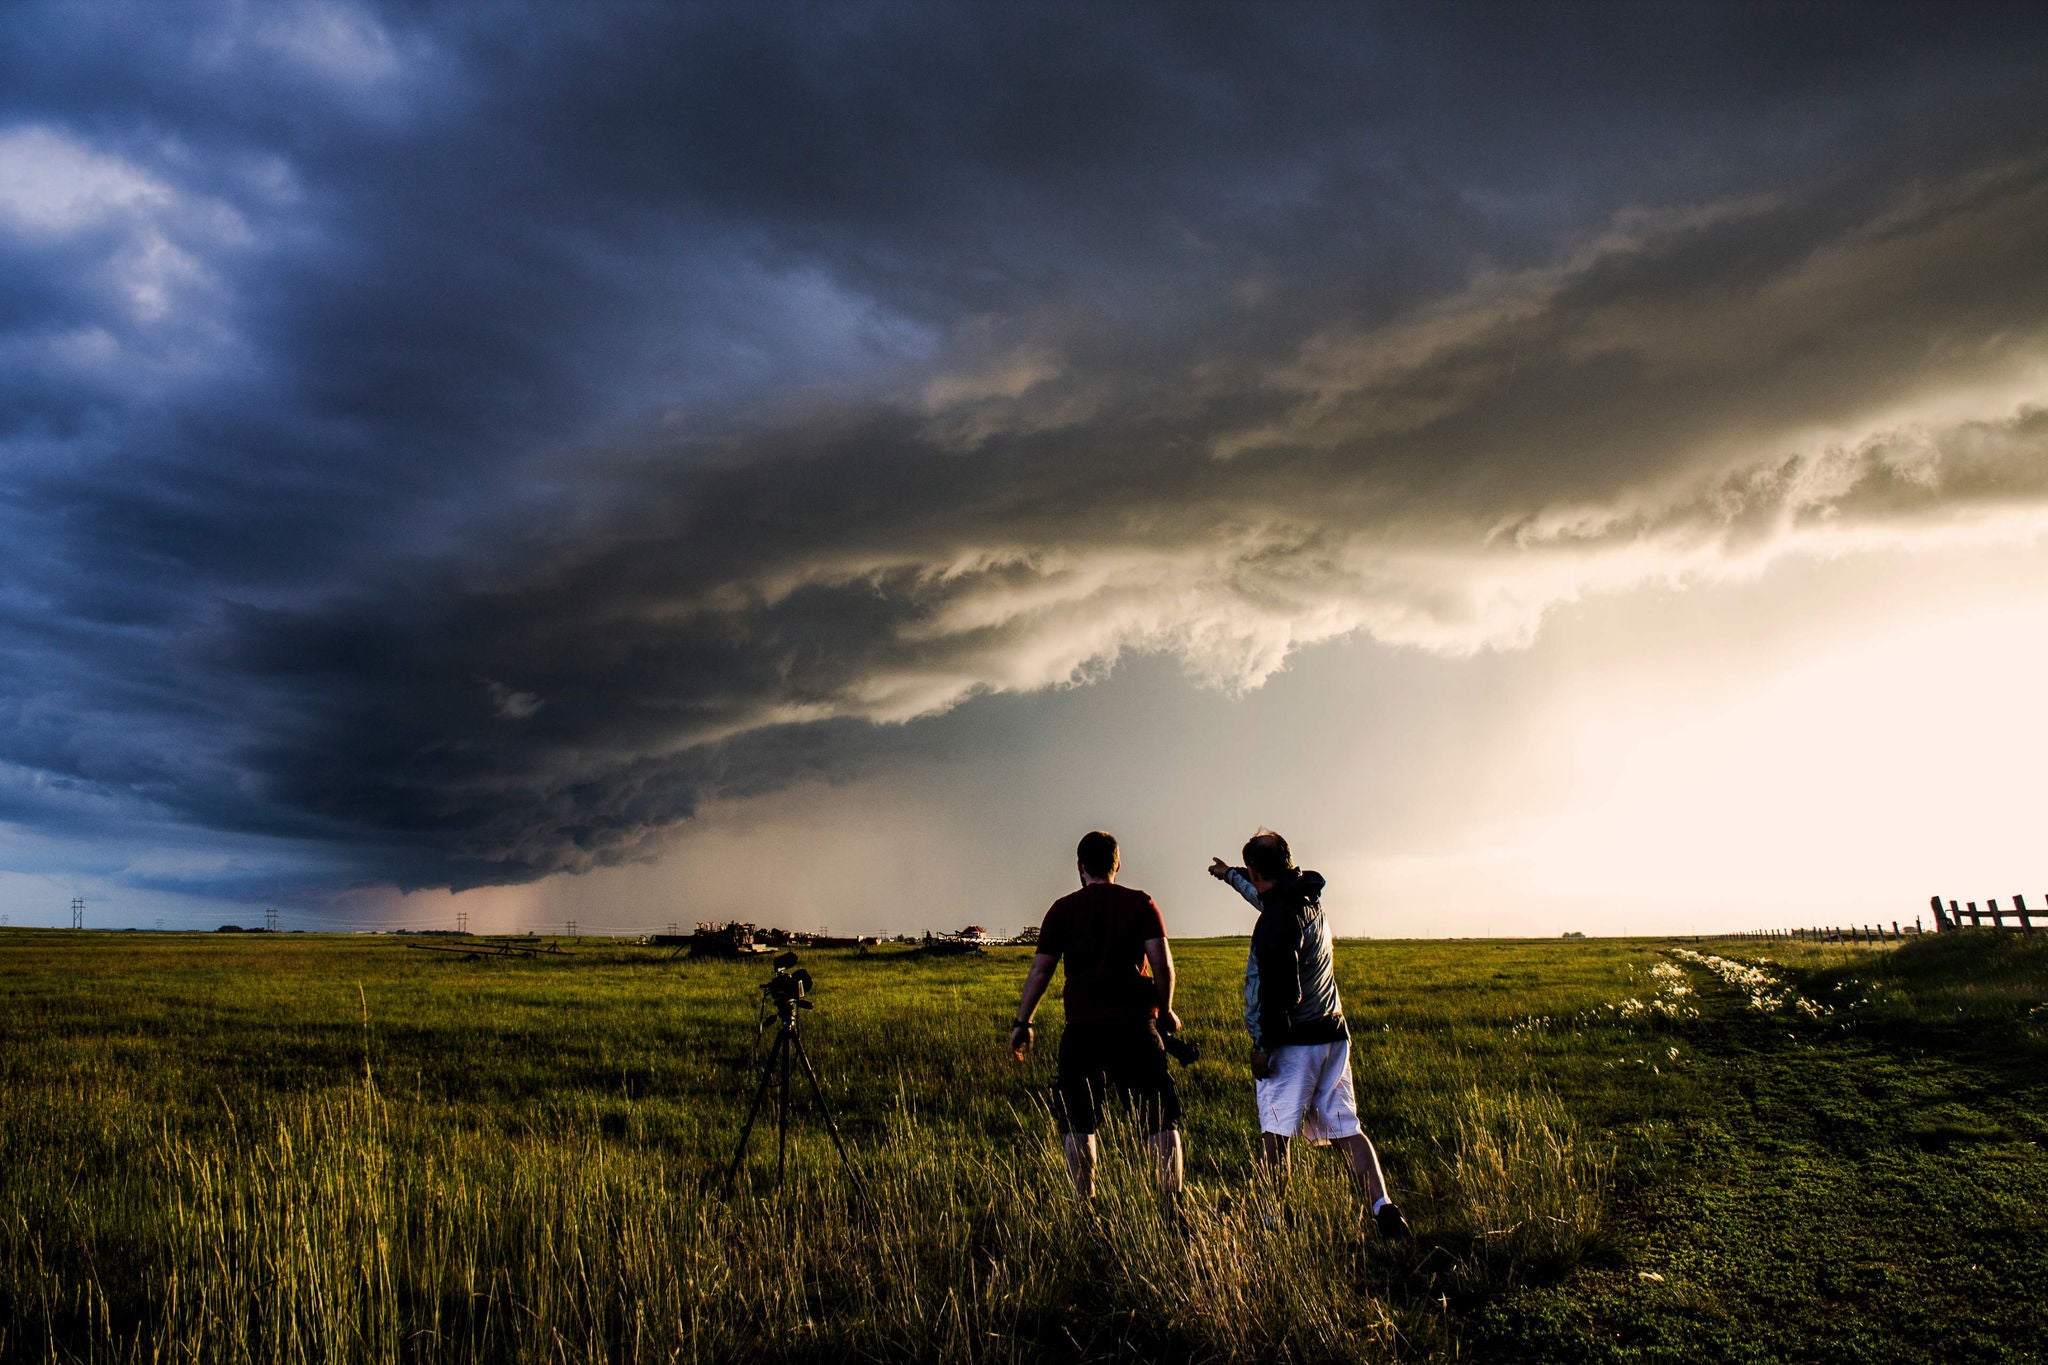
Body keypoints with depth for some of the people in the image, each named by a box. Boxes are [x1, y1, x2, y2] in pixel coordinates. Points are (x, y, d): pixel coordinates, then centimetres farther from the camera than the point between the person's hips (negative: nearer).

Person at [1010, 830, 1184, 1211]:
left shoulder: (1063, 909, 5)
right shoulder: (1141, 904, 3)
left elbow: (1040, 970, 4)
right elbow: (1162, 962, -5)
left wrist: (1022, 1023, 12)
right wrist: (1165, 1009, 10)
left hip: (1083, 1027, 0)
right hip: (1135, 1024, 0)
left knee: (1077, 1122, 11)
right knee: (1163, 1118, 10)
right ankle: (1171, 1204, 8)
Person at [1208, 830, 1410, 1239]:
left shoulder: (1277, 918, -19)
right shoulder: (1308, 898, 8)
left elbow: (1281, 992, -23)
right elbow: (1271, 895, 32)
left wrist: (1264, 1045, -16)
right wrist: (1229, 876, 46)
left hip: (1294, 1040, -8)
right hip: (1333, 1034, 9)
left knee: (1273, 1133, 3)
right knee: (1346, 1129, 9)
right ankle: (1384, 1210, 2)